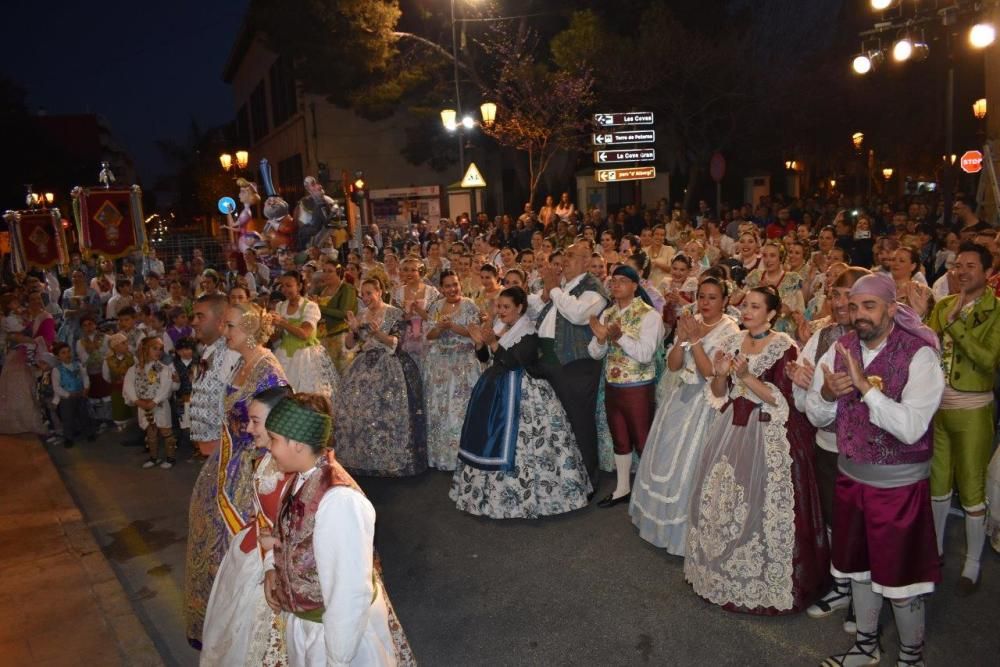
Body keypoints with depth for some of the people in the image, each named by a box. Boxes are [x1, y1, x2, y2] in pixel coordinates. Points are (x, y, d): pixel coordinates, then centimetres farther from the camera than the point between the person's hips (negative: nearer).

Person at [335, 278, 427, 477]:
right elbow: (349, 345, 12)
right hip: (364, 368, 5)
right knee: (356, 409, 0)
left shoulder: (394, 313, -2)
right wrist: (352, 330, -7)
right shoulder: (361, 316, 14)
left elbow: (395, 343, -8)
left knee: (386, 412, -12)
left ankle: (389, 459, -1)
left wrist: (377, 332, -23)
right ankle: (362, 458, 12)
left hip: (389, 367, -5)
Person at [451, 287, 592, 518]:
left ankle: (518, 494, 2)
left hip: (519, 392, -8)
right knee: (489, 439, 13)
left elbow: (512, 362, -22)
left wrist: (493, 342, -29)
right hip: (495, 390, 8)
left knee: (514, 442, -9)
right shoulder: (498, 328, 11)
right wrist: (480, 342, -7)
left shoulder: (529, 334, -13)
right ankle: (493, 489, 27)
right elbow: (483, 358, 11)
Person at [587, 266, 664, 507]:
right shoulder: (607, 313, 6)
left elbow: (646, 354, -22)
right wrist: (601, 338, -19)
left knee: (642, 441, 4)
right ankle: (622, 488, 31)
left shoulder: (649, 315, -11)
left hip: (638, 387, -6)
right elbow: (595, 353, 1)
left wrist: (620, 336, -30)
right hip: (611, 385, 6)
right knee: (620, 440, 17)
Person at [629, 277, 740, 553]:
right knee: (667, 460, 14)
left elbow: (712, 373, -19)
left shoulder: (730, 331, -11)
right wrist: (681, 339, -15)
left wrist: (695, 340, -22)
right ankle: (666, 518, 33)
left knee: (691, 464, -2)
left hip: (704, 404, -6)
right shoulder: (690, 323, 5)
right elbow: (673, 365, 0)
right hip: (679, 399, 6)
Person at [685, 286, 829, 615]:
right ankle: (725, 569, 29)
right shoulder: (731, 342, 7)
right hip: (733, 428, 6)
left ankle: (765, 579, 18)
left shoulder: (784, 348, -9)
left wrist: (746, 376, -22)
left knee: (763, 504, -1)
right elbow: (719, 395, 10)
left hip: (769, 435, -6)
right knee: (723, 498, 11)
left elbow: (781, 400, -14)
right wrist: (720, 375, -10)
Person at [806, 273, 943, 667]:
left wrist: (865, 385, -31)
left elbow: (911, 427, -28)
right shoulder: (841, 348, -2)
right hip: (851, 475, 5)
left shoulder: (919, 354, -17)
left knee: (900, 573, 9)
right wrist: (826, 392, -18)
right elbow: (816, 416, 2)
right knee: (859, 564, 19)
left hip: (899, 483, -5)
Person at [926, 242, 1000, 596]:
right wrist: (946, 317, -13)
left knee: (971, 488, 4)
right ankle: (936, 548, 36)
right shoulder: (943, 305, 6)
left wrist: (955, 324, -22)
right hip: (936, 404, 5)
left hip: (972, 410, -5)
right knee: (937, 482, 18)